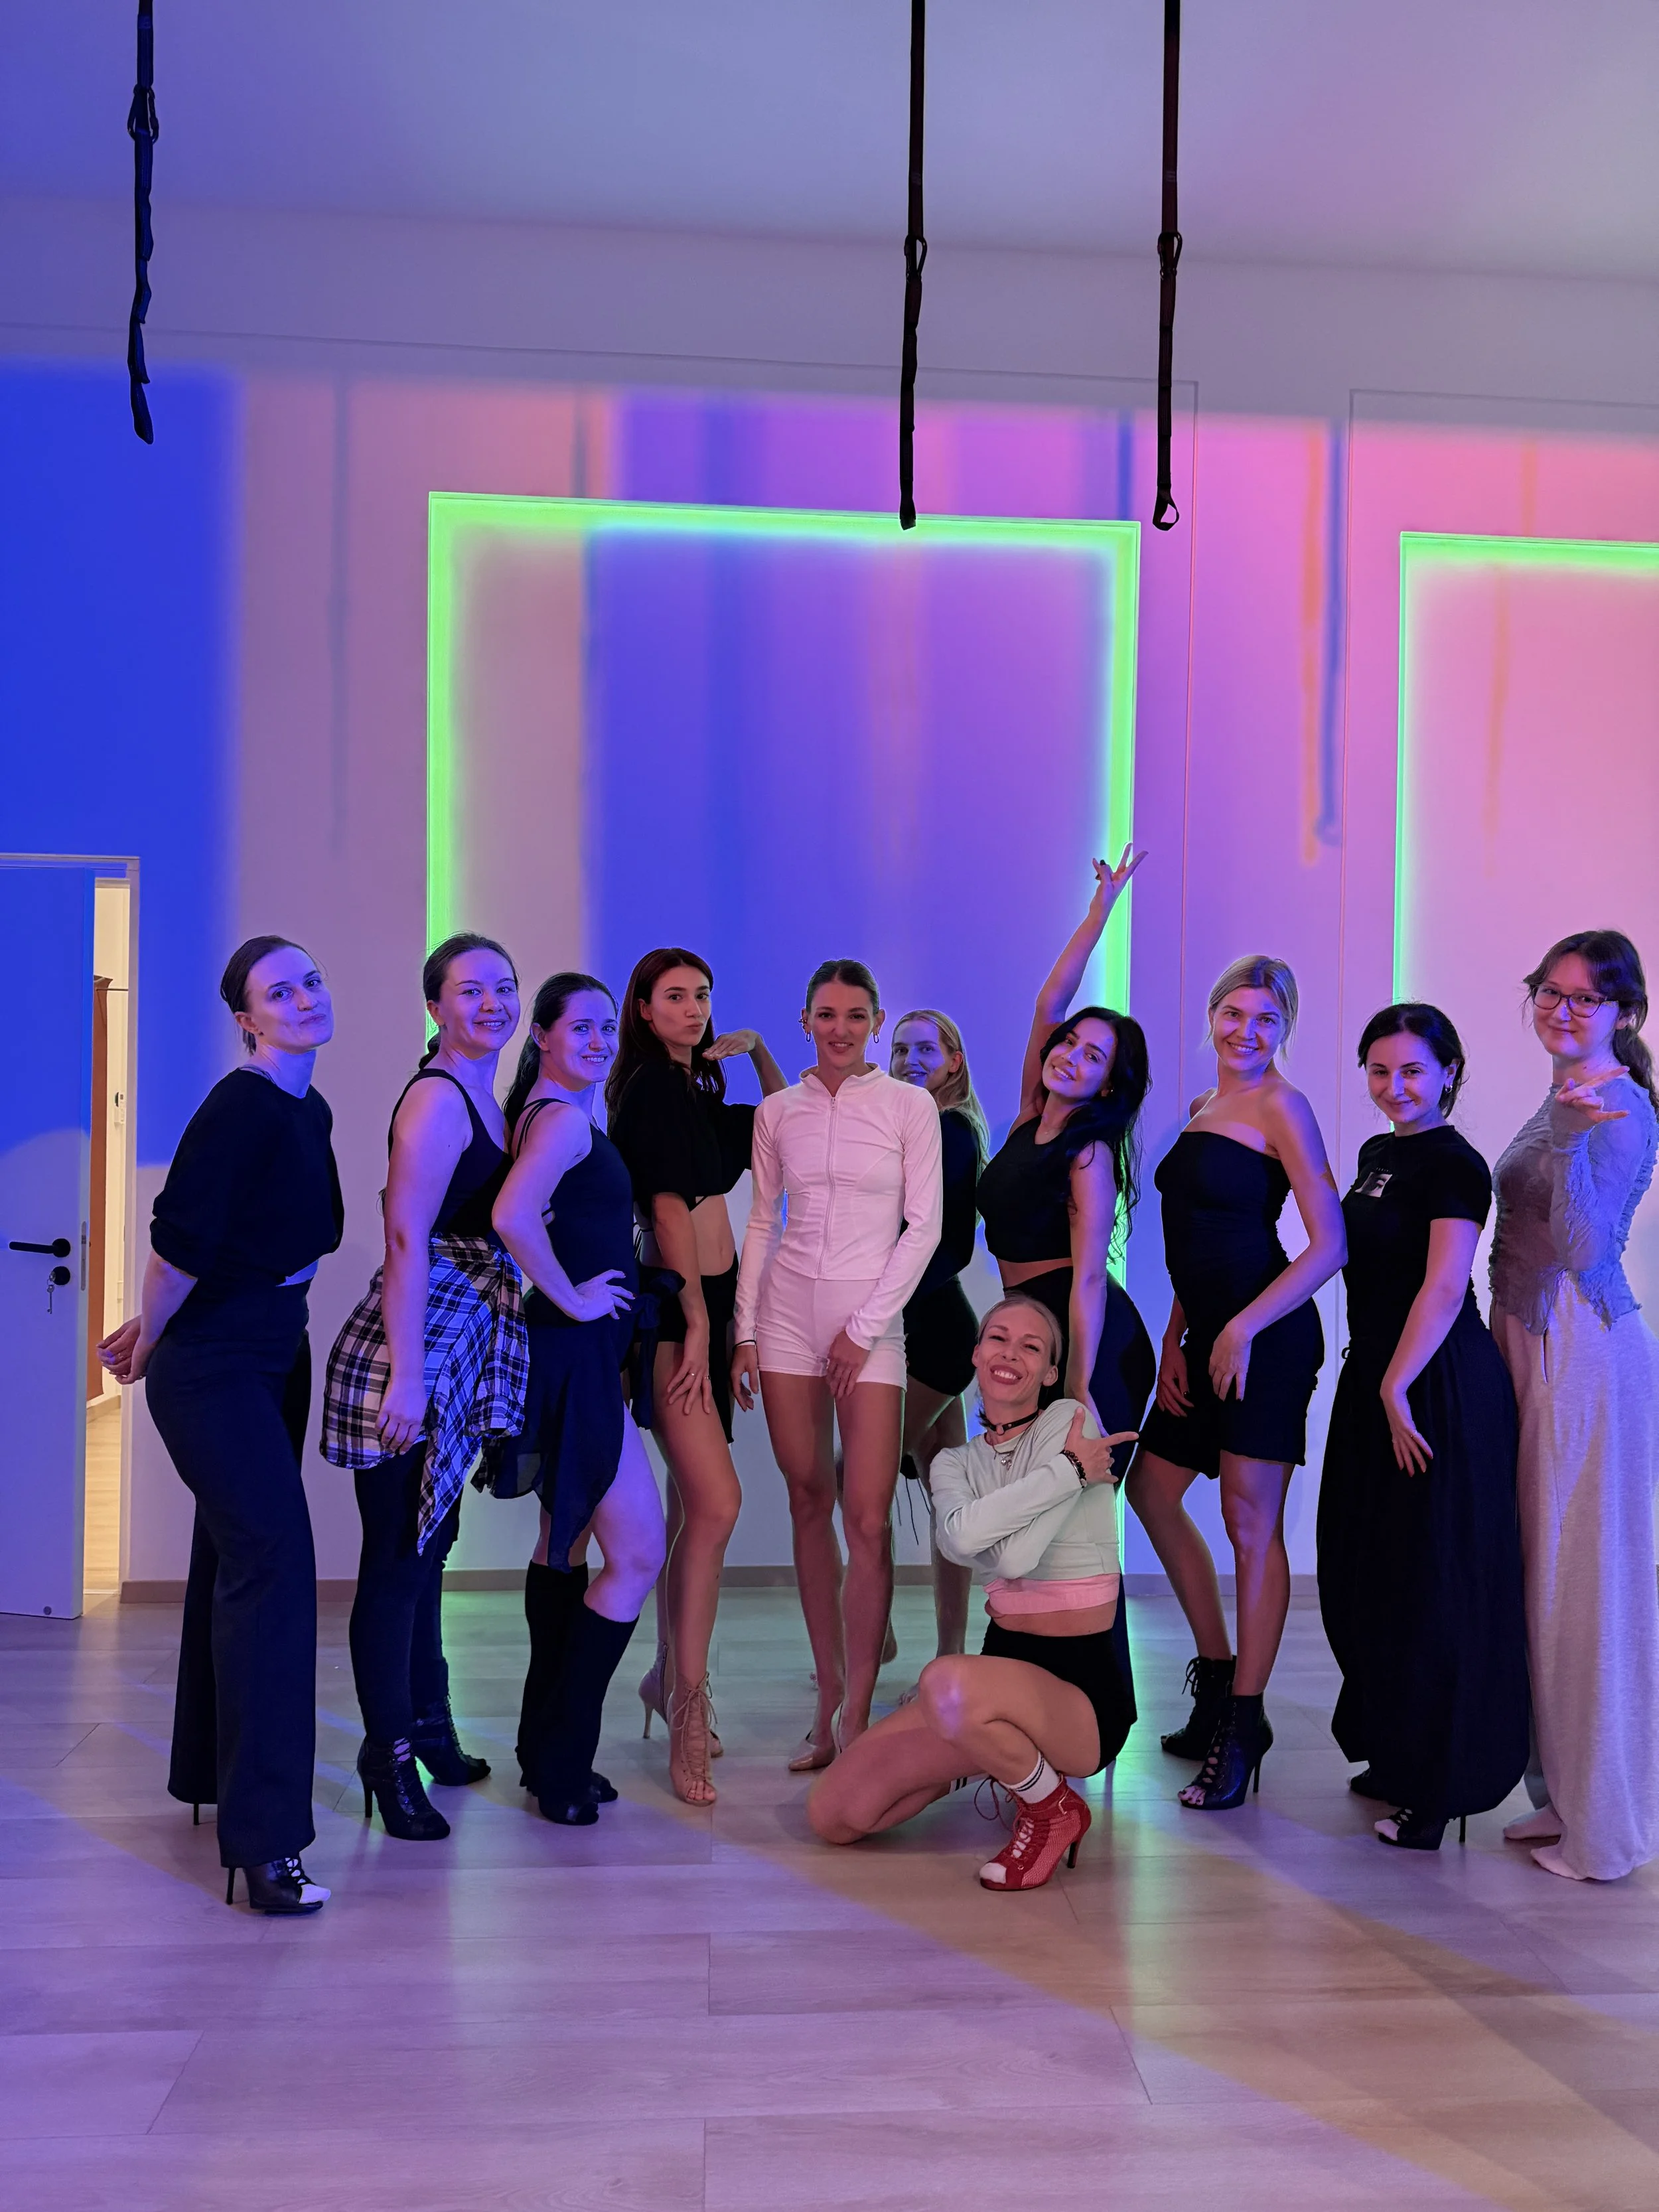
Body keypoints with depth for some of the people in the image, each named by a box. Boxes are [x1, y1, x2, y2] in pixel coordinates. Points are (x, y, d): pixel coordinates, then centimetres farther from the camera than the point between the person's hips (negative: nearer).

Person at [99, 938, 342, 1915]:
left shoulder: (309, 1111, 8)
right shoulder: (241, 1108, -20)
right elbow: (182, 1237, -23)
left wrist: (152, 1332, 18)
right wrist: (149, 1339, -7)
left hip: (274, 1357, 9)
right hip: (212, 1368, -9)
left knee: (236, 1557, 18)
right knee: (272, 1560, -15)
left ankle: (209, 1771, 35)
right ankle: (262, 1840, -12)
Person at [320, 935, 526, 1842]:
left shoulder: (483, 1098, 15)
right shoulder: (437, 1098, -13)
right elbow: (406, 1238, -20)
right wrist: (405, 1374, -24)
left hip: (458, 1350, 10)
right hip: (411, 1349, -10)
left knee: (428, 1544, 18)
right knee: (398, 1554, -1)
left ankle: (427, 1733, 30)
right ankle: (391, 1755, 9)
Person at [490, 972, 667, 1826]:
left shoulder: (553, 1113, 13)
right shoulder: (565, 1117, -17)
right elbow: (513, 1217, -34)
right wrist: (570, 1297, -21)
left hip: (576, 1350, 11)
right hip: (575, 1352, -11)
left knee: (565, 1540, 17)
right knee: (639, 1553, -7)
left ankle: (546, 1746, 29)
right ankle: (561, 1764, 1)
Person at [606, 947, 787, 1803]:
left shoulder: (692, 1092, 17)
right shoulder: (652, 1086, -9)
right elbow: (669, 1207, -16)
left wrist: (756, 1049, 16)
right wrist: (696, 1322, -19)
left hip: (707, 1302, 9)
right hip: (672, 1308, -9)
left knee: (692, 1503, 14)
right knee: (717, 1502, -17)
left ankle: (669, 1676, 26)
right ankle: (688, 1707, -11)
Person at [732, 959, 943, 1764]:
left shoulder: (909, 1106, 0)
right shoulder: (777, 1111, 8)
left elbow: (924, 1226, -2)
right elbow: (760, 1222, 11)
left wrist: (865, 1328, -8)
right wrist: (745, 1332, 4)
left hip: (872, 1315, -3)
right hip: (788, 1307, 3)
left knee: (868, 1520, -9)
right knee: (808, 1504, 6)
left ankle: (854, 1721, -4)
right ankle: (829, 1700, 16)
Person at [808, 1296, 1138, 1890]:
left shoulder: (1070, 1421, -7)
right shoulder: (955, 1462, 10)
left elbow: (1017, 1556, -21)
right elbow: (959, 1537, -17)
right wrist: (1067, 1471, -17)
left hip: (1082, 1685, -6)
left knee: (948, 1683, -39)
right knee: (831, 1813, -5)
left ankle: (1053, 1809, -8)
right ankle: (995, 1752, 17)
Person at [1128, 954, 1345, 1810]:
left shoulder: (1281, 1106, -9)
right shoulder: (1205, 1106, 15)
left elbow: (1329, 1244, -14)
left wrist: (1243, 1329, -18)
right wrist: (1174, 1339, 10)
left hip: (1265, 1336, -9)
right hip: (1206, 1334, 9)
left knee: (1251, 1524, -5)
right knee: (1153, 1490, 16)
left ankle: (1242, 1727, 4)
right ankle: (1217, 1675, 29)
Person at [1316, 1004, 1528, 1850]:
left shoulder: (1454, 1165, -13)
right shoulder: (1378, 1154, 13)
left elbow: (1444, 1287, -21)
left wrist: (1397, 1388, -23)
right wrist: (1378, 1383, 17)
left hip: (1438, 1387, -9)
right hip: (1375, 1376, 9)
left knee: (1435, 1587, -1)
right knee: (1368, 1577, 16)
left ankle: (1441, 1787, 10)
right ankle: (1398, 1756, 31)